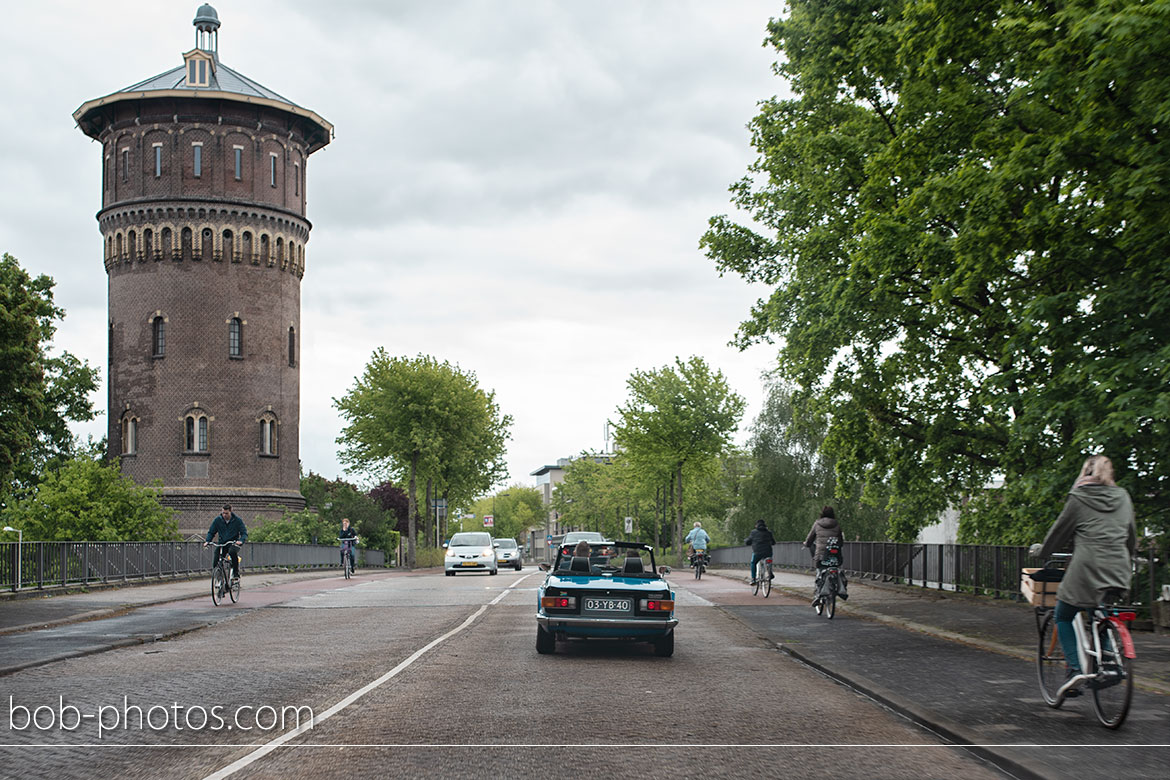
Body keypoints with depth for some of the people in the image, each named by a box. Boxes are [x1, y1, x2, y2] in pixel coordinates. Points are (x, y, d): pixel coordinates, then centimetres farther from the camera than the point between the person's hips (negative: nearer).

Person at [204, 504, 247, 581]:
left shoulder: (237, 520, -7)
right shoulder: (217, 520, -1)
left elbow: (244, 533, -7)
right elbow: (211, 532, 7)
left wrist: (241, 540, -29)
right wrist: (207, 541, -13)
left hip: (233, 543, -3)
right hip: (222, 543, 3)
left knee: (232, 552, -38)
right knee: (215, 564, -12)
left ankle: (236, 573, -25)